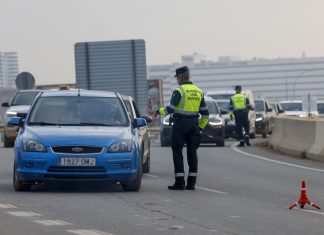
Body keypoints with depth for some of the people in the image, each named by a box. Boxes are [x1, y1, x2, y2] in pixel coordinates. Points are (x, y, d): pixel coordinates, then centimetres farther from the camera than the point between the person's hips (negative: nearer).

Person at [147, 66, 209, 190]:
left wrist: (157, 112, -5)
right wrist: (201, 127, 19)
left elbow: (171, 108, -17)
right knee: (192, 152, 8)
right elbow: (205, 112, 13)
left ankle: (180, 182, -6)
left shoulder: (179, 91, -9)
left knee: (177, 152, 0)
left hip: (181, 123, -6)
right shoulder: (198, 91, 12)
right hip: (194, 124, 6)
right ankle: (191, 182, 5)